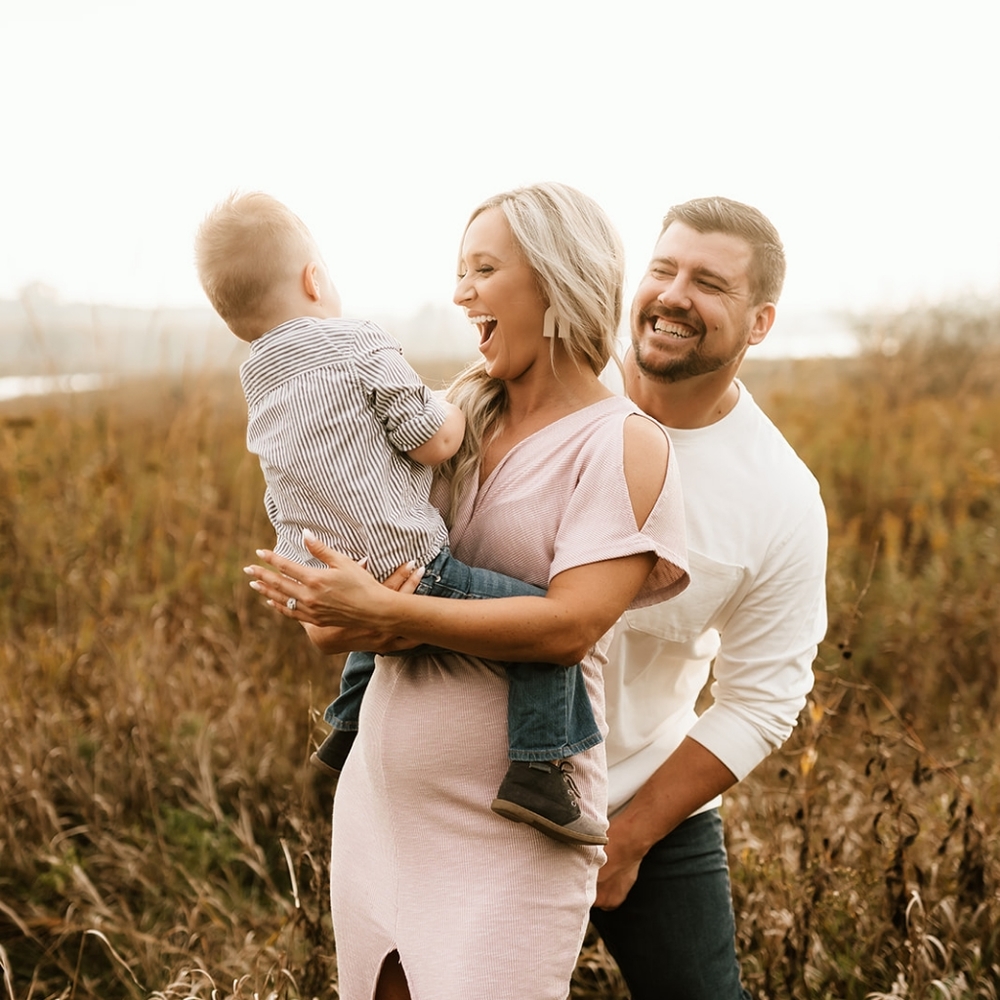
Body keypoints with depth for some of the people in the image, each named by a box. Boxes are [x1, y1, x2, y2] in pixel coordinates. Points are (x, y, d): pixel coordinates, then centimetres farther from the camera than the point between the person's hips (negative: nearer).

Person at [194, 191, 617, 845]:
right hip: (406, 569, -9)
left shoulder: (261, 389, 14)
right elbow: (434, 442, -9)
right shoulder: (360, 346, -10)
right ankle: (538, 774, -13)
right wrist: (461, 409, 10)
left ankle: (347, 733, 44)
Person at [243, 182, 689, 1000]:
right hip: (380, 799, 6)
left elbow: (570, 626, -20)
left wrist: (385, 613, -24)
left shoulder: (622, 445, -10)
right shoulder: (460, 413, 7)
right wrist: (332, 614, -11)